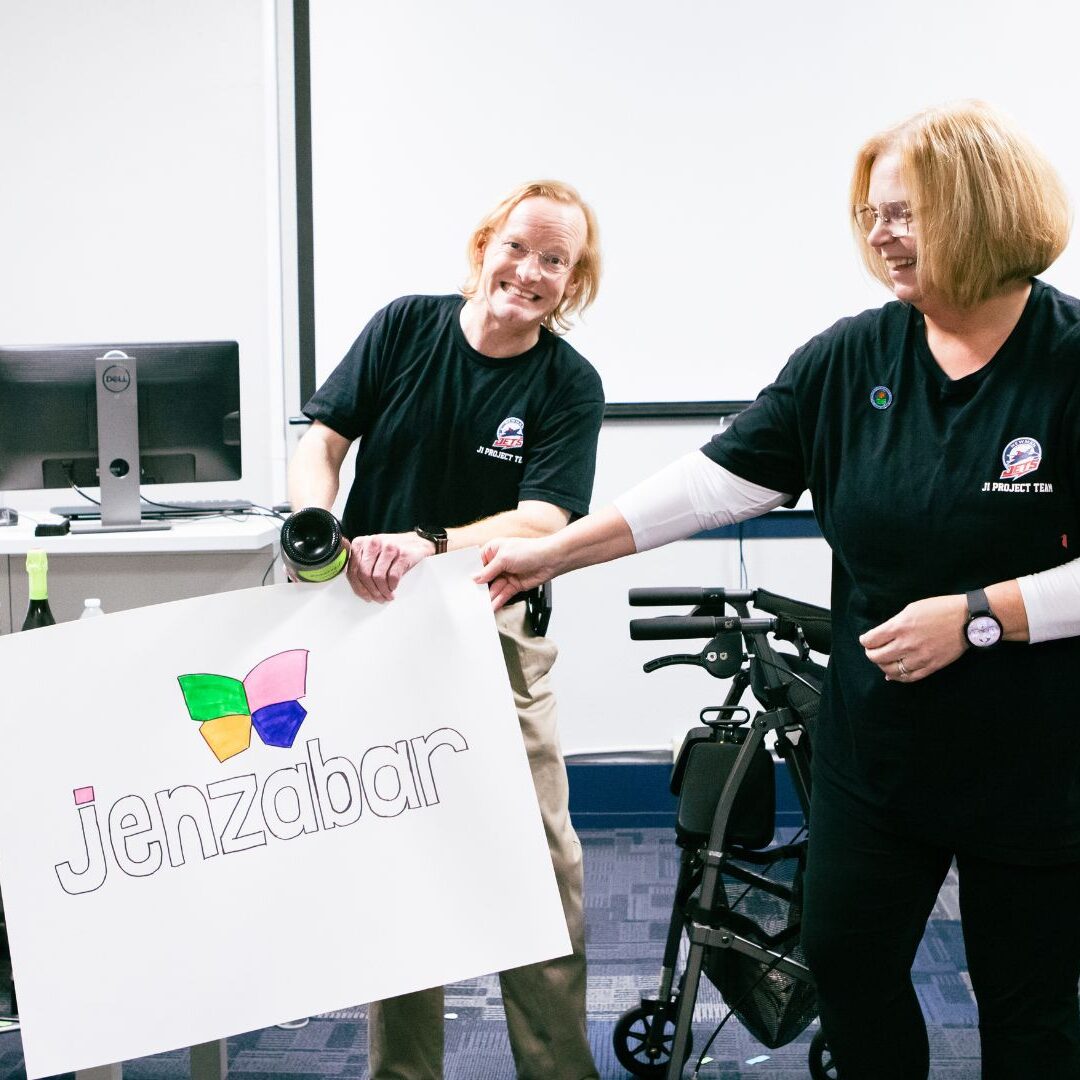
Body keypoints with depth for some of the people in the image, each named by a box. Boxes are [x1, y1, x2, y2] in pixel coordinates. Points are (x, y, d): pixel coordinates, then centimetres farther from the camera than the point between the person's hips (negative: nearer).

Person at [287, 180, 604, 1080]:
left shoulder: (570, 386, -5)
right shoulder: (405, 327, 0)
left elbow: (541, 522, -16)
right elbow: (323, 439, 0)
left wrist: (430, 547, -33)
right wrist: (317, 527, -21)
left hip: (494, 637, -1)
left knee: (541, 861, -2)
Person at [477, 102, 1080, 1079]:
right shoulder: (851, 359, -1)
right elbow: (719, 481, -3)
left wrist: (975, 616, -23)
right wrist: (550, 552, -7)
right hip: (874, 747, 4)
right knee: (846, 960, 14)